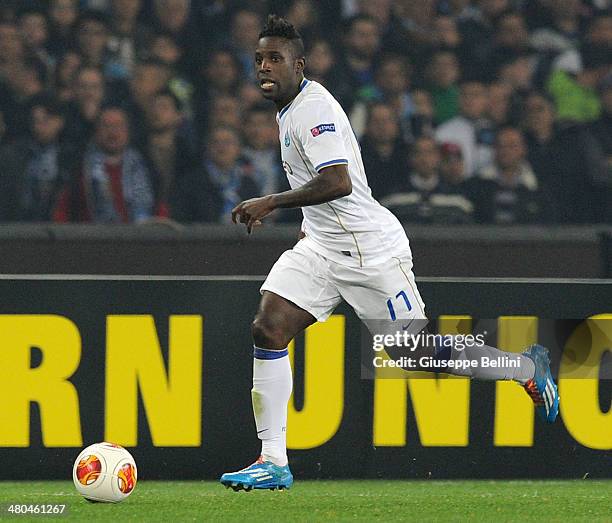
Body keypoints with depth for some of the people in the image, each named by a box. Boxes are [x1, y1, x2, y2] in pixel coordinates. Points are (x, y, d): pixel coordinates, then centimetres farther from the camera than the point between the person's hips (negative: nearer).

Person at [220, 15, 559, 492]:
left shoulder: (313, 106, -18)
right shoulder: (290, 110, 12)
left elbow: (338, 182, -30)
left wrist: (271, 203, -27)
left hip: (370, 250, -9)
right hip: (323, 248, 9)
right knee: (267, 330, -9)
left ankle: (528, 368, 21)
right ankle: (273, 462, -9)